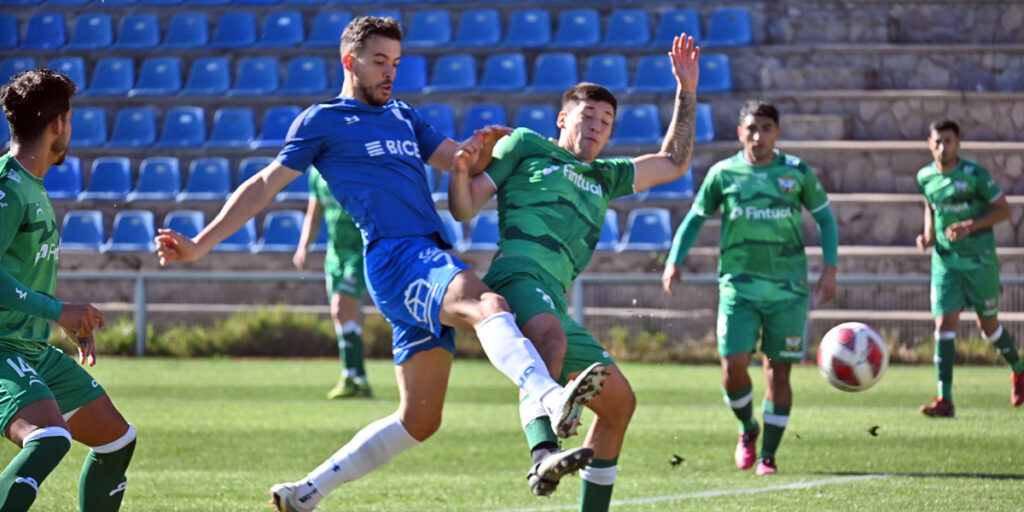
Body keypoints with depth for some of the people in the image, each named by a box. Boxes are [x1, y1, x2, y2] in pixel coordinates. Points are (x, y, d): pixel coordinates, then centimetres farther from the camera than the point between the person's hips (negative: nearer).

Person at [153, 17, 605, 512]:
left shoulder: (403, 117, 27)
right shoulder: (322, 120, 9)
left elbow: (459, 160, 25)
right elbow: (263, 186, 9)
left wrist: (481, 150, -1)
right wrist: (199, 245, 5)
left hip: (435, 262, 8)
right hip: (395, 257, -8)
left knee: (418, 420, 6)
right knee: (487, 305, -37)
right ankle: (552, 400, -65)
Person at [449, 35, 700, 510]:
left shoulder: (603, 177, 33)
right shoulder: (526, 146, 16)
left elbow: (673, 163, 38)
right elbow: (464, 208, 11)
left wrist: (686, 92, 31)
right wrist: (460, 170, -10)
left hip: (554, 306, 8)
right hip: (519, 274, -8)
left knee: (619, 402, 7)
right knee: (550, 336, -40)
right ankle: (544, 455, -64)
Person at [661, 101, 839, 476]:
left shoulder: (797, 172, 2)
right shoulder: (724, 173, 3)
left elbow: (824, 216, 12)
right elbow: (695, 218, 13)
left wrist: (829, 268, 2)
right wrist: (674, 261, 0)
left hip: (787, 288, 0)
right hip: (738, 286, 0)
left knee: (778, 370, 1)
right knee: (734, 367, -11)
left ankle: (768, 456, 10)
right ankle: (748, 429, 19)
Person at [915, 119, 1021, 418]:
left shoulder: (974, 175, -13)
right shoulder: (925, 177, 1)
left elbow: (1003, 210, -7)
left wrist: (970, 227, -20)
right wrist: (928, 235, 3)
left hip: (980, 261, -3)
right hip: (945, 261, 3)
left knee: (989, 326, 9)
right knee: (944, 324, -11)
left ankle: (1018, 371, 39)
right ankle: (945, 400, -13)